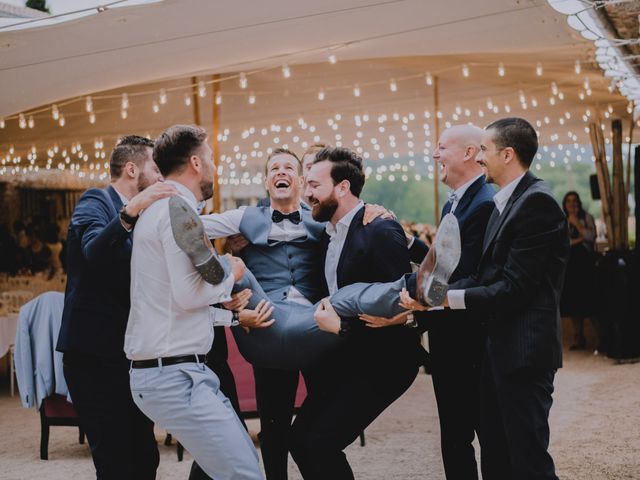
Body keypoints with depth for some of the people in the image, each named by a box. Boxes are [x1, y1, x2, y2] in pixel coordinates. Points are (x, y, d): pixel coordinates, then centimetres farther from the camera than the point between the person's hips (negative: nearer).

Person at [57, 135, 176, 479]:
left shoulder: (135, 215, 18)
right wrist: (131, 212, -40)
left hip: (127, 354, 8)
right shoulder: (95, 202, -6)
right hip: (95, 353, -8)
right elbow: (94, 252, -26)